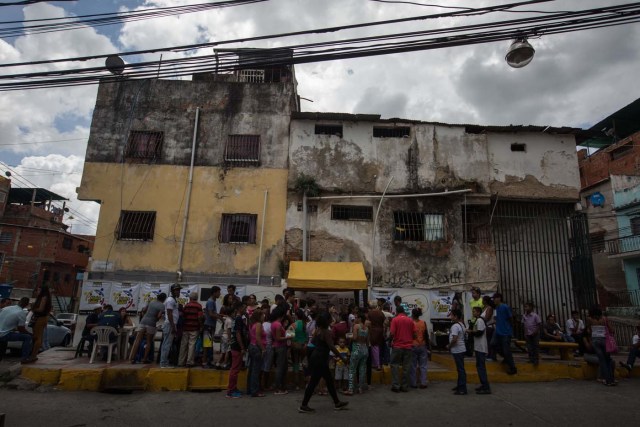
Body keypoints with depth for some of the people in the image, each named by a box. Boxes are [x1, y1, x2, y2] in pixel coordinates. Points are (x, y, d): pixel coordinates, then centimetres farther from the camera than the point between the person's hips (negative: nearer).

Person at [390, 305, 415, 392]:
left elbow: (392, 333, -12)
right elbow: (414, 333, 3)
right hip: (408, 346, 3)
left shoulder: (395, 320, -6)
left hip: (397, 346, -3)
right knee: (406, 367, 9)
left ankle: (395, 386, 3)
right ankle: (404, 386, 12)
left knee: (395, 365, 7)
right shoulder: (410, 320, 4)